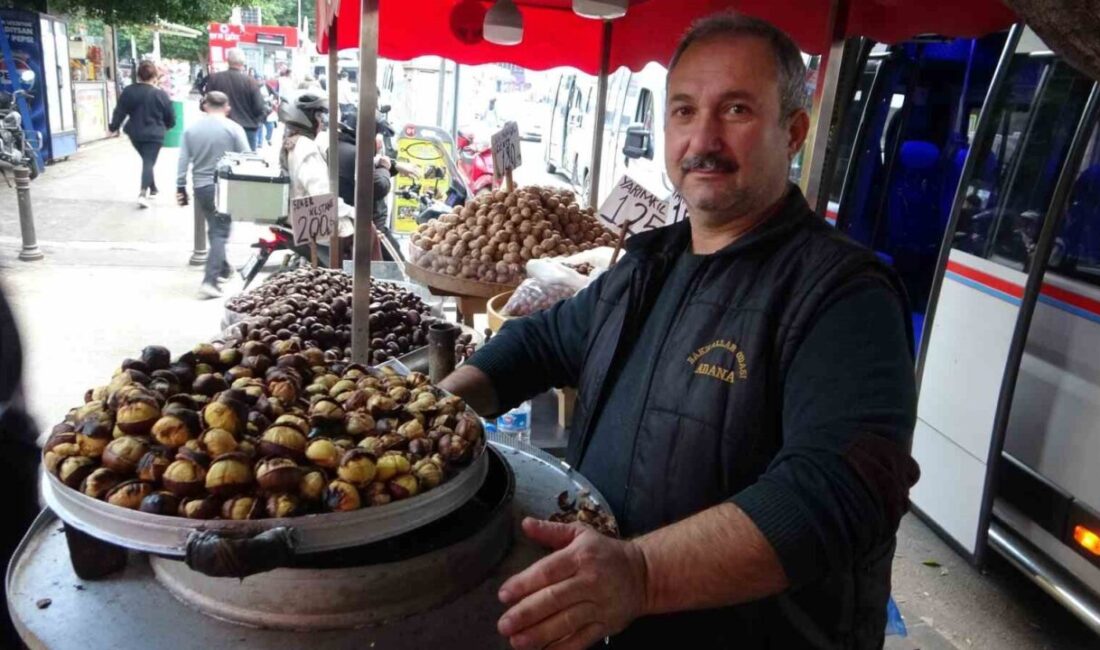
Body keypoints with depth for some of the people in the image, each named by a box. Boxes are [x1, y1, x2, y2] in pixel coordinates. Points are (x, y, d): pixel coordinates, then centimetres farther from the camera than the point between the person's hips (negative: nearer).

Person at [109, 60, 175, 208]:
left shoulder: (128, 91, -1)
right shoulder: (160, 94, -10)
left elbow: (120, 111, 2)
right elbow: (170, 117, -2)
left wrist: (113, 127, 14)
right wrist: (166, 126, 20)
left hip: (135, 134, 4)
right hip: (154, 135, -4)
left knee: (146, 160, 22)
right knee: (149, 162, -6)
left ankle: (152, 188, 31)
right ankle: (143, 192, -23)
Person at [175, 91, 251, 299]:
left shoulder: (191, 129, 5)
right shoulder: (233, 128, -6)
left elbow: (183, 161, 3)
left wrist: (180, 187, 9)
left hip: (201, 187, 4)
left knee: (214, 228, 22)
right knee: (220, 231, 0)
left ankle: (222, 267, 38)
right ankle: (210, 280, -11)